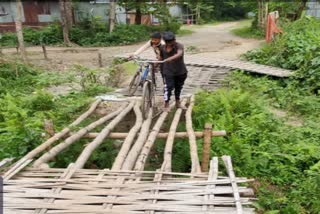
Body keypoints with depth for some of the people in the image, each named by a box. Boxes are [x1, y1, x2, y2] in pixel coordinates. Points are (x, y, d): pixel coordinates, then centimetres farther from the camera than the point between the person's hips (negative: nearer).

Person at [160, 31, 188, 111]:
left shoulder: (179, 46, -16)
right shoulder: (162, 48, -4)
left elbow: (179, 54, -36)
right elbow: (161, 58, 10)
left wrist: (170, 58, -52)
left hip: (180, 71, 0)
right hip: (169, 71, 0)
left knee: (178, 87, 15)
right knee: (169, 87, -10)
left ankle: (178, 103, 34)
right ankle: (166, 105, 3)